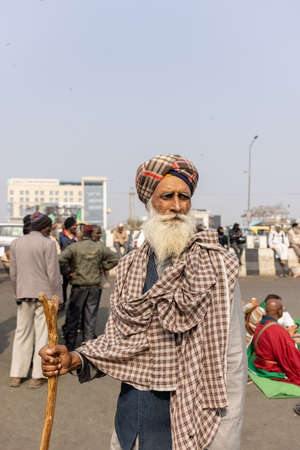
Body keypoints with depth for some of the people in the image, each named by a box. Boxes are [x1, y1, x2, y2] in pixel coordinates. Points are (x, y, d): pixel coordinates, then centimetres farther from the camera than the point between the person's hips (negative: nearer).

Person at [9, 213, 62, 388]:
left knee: (22, 333, 13)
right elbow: (53, 274, -12)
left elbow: (13, 273, 10)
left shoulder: (16, 243, 7)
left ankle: (17, 375, 18)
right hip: (45, 295, -5)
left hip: (24, 295, 5)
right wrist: (57, 298, -3)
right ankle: (38, 376, 11)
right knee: (43, 334, 5)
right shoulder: (48, 244, -11)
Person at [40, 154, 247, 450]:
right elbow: (116, 339, 4)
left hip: (187, 423, -4)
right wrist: (75, 360, -13)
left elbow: (231, 361, -14)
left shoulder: (216, 265, -15)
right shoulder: (129, 267, 0)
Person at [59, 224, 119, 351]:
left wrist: (67, 272, -8)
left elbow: (61, 259, -21)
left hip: (78, 286, -2)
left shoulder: (73, 247, -9)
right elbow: (114, 259, 6)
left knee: (73, 317, 9)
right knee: (90, 318, 12)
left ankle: (70, 347, 15)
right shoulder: (99, 247, 1)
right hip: (95, 287, 2)